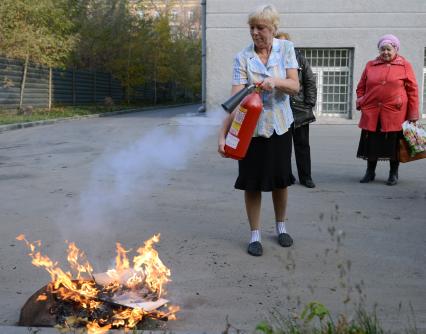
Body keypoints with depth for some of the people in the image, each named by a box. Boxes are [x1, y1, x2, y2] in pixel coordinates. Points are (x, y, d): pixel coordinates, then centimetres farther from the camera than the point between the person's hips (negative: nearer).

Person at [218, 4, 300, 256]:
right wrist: (223, 134, -27)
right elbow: (235, 99, -17)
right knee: (252, 182, 2)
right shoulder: (243, 58, -10)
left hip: (280, 125, 2)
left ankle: (281, 227, 35)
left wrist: (275, 81, -31)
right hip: (251, 127, -2)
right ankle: (255, 235, 18)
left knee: (280, 179, 13)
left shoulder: (286, 49, -3)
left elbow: (295, 86, -10)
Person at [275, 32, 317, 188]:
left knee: (302, 145, 6)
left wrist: (309, 104, -2)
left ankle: (305, 177, 14)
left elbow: (310, 83, 4)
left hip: (300, 109, 0)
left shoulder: (300, 59, 4)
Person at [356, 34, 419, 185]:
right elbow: (361, 87, 19)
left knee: (394, 144, 4)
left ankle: (393, 174, 19)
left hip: (395, 113, -2)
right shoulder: (370, 65, 11)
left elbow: (412, 90, 2)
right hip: (371, 113, 2)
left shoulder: (405, 65, 4)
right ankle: (370, 172, 21)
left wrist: (413, 114, -1)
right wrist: (360, 101, 1)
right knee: (371, 143, 6)